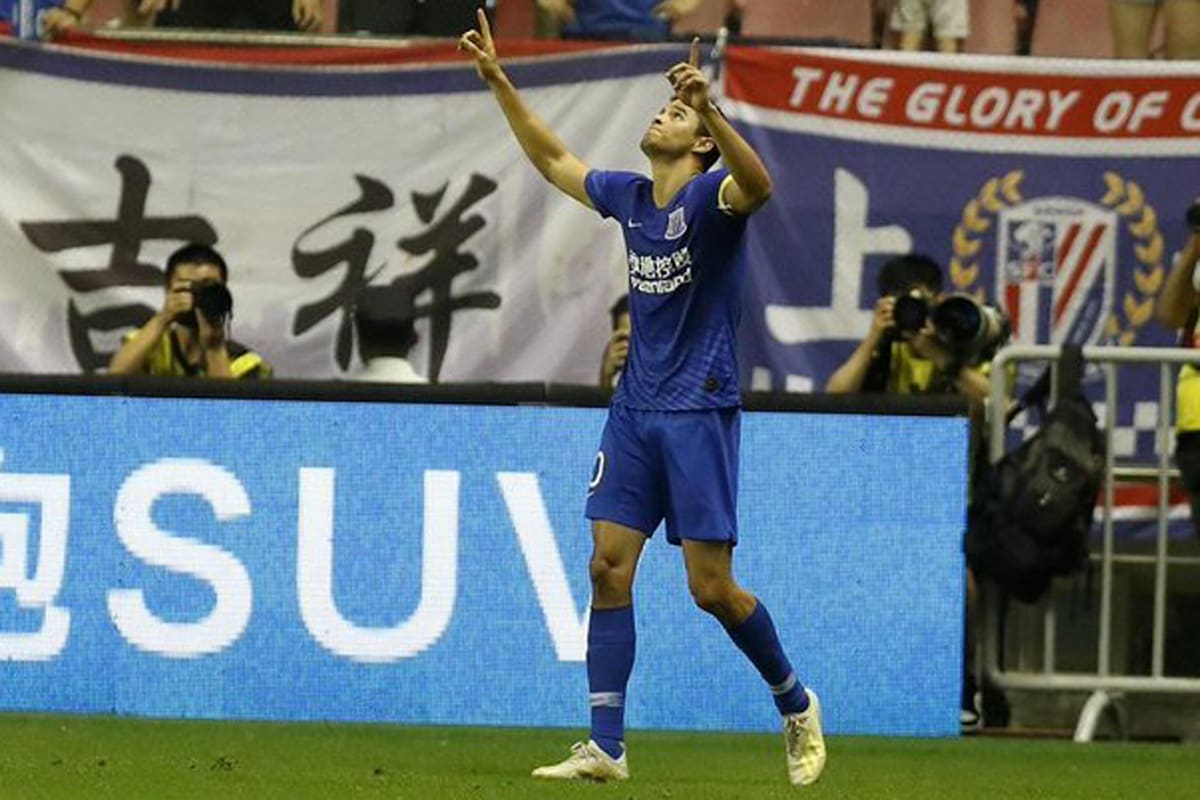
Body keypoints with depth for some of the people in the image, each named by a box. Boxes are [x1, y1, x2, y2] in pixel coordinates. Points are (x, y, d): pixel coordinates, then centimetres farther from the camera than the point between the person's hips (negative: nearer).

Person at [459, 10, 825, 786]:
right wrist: (500, 81, 24)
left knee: (712, 588, -5)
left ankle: (796, 705, 18)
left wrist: (710, 108, -48)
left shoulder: (711, 195, -11)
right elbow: (553, 158, 27)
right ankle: (606, 747, -1)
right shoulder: (629, 197, 10)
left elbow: (758, 185, -35)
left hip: (700, 413, -7)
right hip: (634, 410, 7)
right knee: (609, 568, -2)